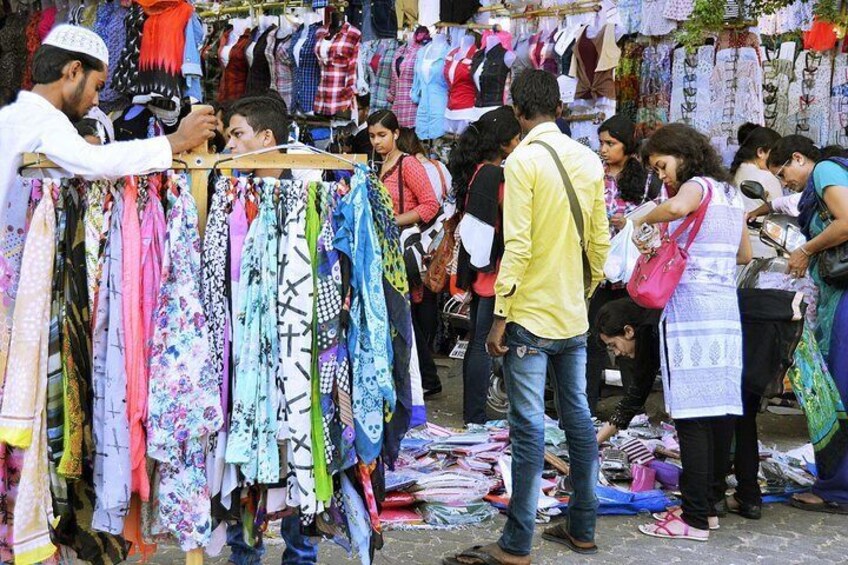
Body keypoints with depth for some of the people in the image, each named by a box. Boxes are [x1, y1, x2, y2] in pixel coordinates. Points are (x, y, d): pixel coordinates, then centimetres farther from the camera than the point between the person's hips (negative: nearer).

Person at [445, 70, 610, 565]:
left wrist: (500, 316, -14)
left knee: (529, 427, -4)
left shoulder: (524, 160, -12)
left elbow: (517, 246, -17)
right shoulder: (589, 160, 7)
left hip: (531, 315, -7)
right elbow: (600, 241, 10)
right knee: (579, 418, 12)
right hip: (574, 317, 7)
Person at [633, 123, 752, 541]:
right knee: (718, 409, 9)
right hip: (726, 311, 9)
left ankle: (695, 519, -6)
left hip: (690, 310, -9)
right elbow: (744, 255, 30)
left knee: (692, 413, -8)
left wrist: (643, 220, -12)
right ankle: (706, 503, 16)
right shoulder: (730, 194, 20)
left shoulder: (697, 185, -4)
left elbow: (676, 208, -29)